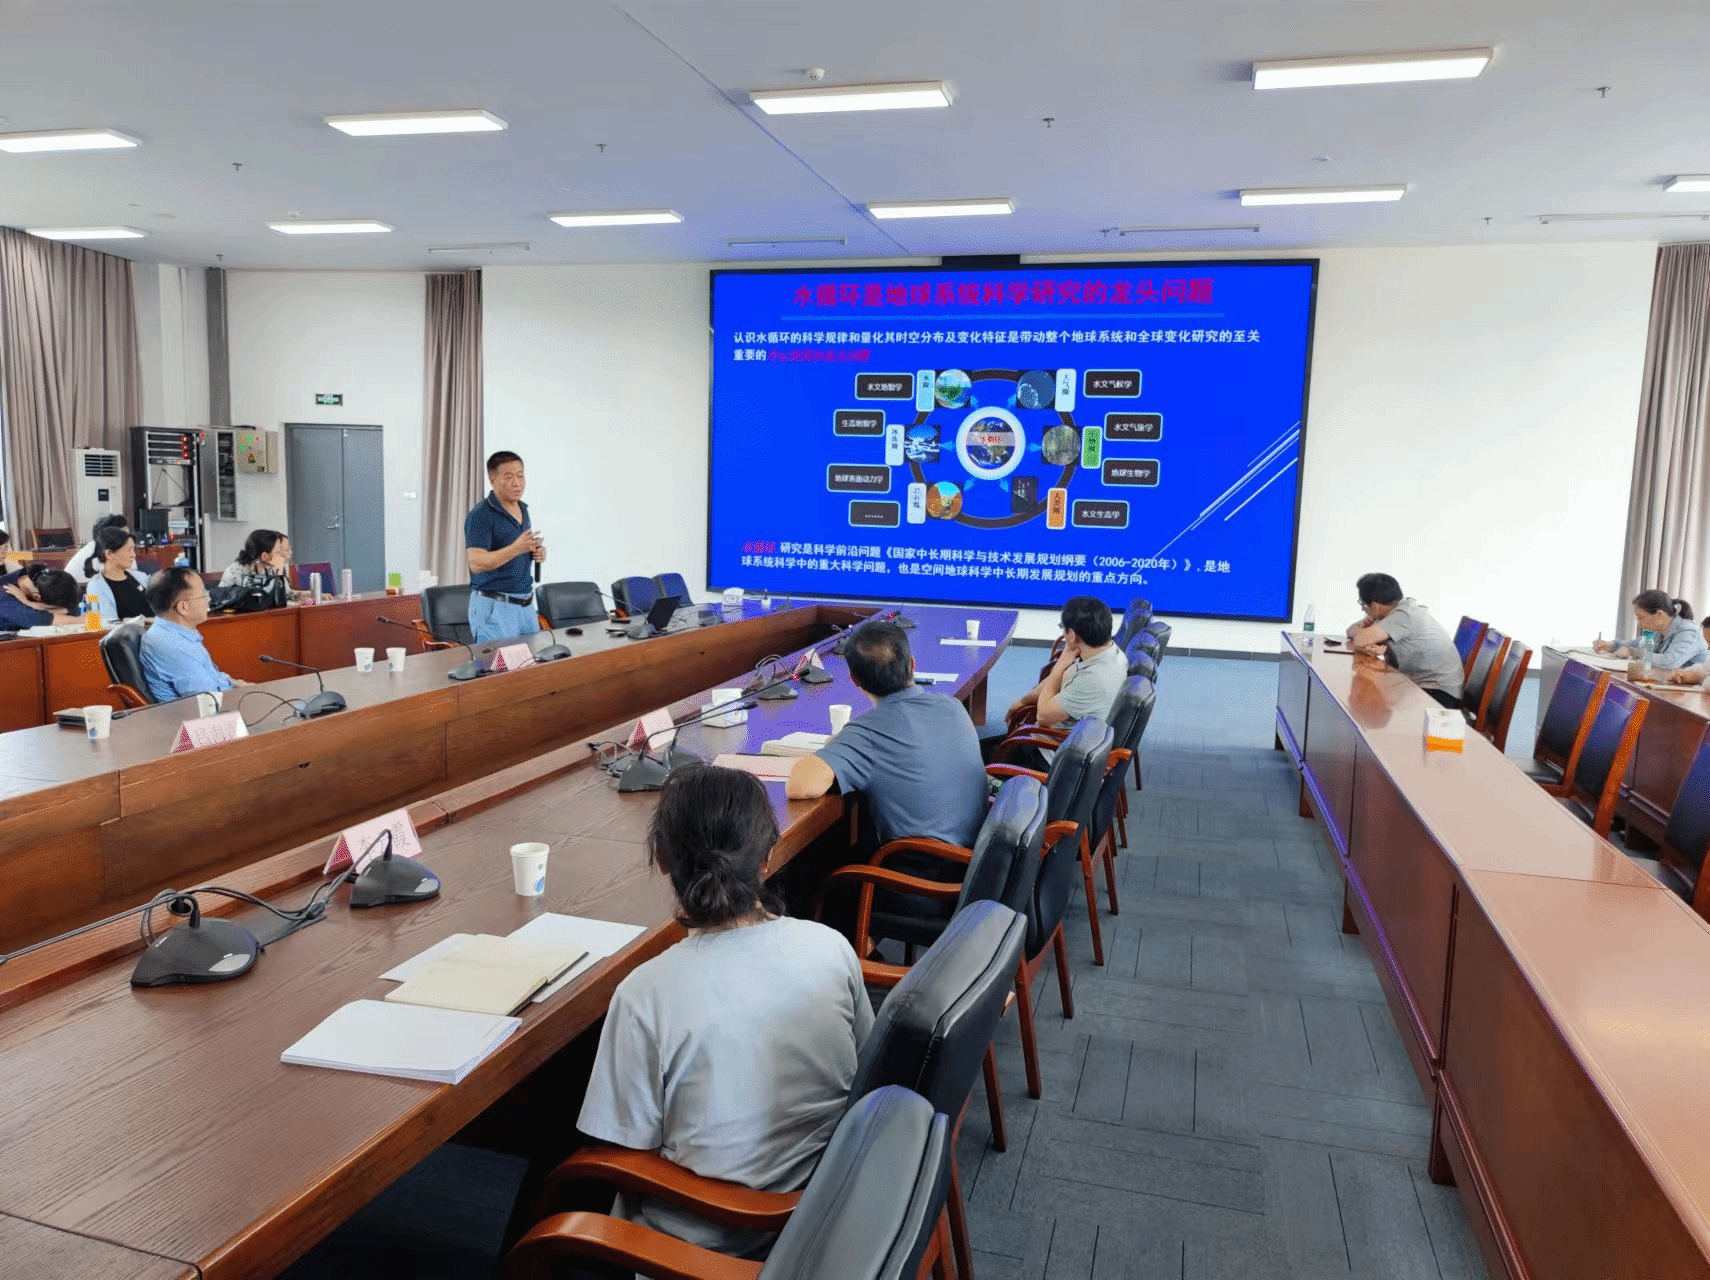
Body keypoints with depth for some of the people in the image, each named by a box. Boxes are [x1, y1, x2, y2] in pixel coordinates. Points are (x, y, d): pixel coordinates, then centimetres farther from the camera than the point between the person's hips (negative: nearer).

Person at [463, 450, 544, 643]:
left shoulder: (522, 509, 12)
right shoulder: (481, 514, -12)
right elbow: (476, 563, -20)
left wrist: (537, 551, 3)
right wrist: (516, 548, -30)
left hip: (525, 604, 8)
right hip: (494, 606, -7)